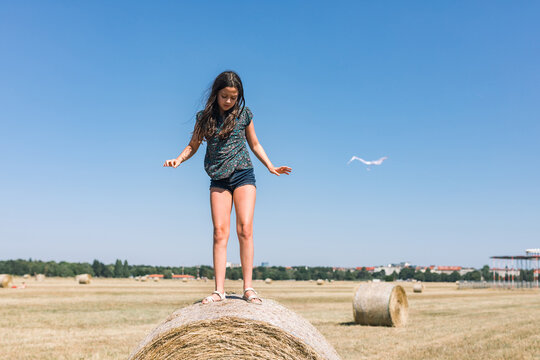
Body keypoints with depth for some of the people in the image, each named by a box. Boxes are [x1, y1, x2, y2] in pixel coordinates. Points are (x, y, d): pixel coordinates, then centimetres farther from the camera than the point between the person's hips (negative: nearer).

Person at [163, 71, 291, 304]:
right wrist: (178, 160, -6)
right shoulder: (205, 117, 4)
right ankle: (219, 290, -6)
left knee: (245, 228, -12)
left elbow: (254, 144, 14)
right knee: (220, 231, -6)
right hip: (218, 179, 1)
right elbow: (193, 145, 12)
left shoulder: (243, 114, 4)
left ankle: (248, 287, -9)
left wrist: (270, 167, 7)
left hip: (243, 174, -1)